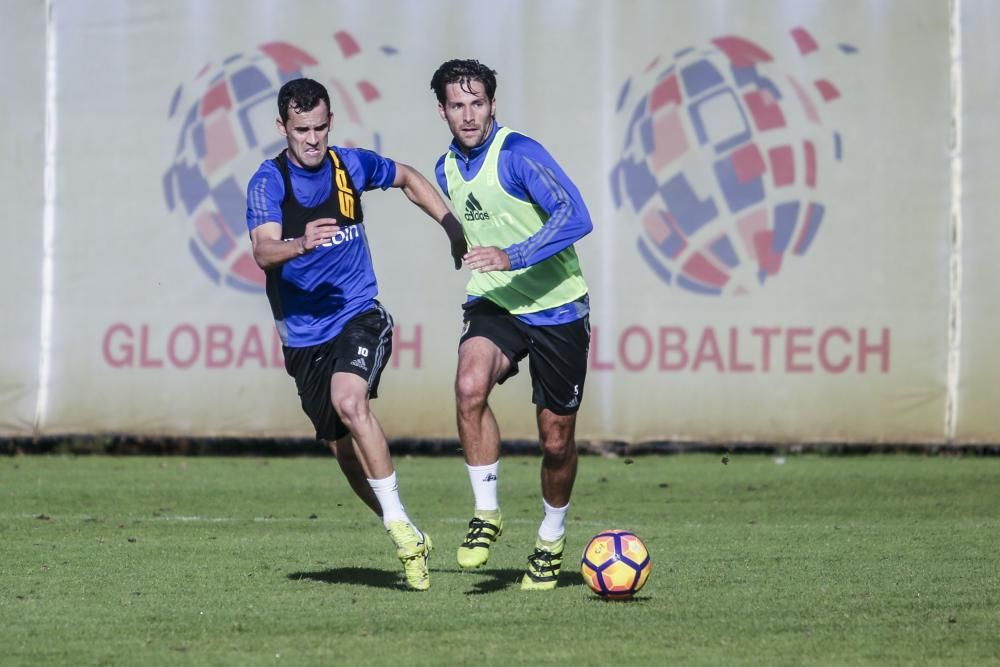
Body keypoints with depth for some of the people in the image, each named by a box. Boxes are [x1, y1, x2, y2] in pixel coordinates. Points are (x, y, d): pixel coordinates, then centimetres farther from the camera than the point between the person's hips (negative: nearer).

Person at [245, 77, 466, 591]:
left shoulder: (352, 165, 0)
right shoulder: (268, 182, -9)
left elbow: (408, 178, 22)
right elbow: (264, 251, -25)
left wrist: (453, 227, 17)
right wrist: (301, 243, -45)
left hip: (359, 316, -1)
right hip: (303, 335, 1)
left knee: (349, 402, -30)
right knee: (345, 450, 5)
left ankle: (399, 524, -25)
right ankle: (410, 543, 22)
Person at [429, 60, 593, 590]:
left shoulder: (518, 154, -16)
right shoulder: (446, 170, 6)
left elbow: (574, 216, -27)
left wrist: (512, 257, -35)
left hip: (557, 308, -4)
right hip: (493, 306, 4)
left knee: (556, 439, 2)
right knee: (470, 386, -27)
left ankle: (551, 540, 28)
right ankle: (486, 513, -14)